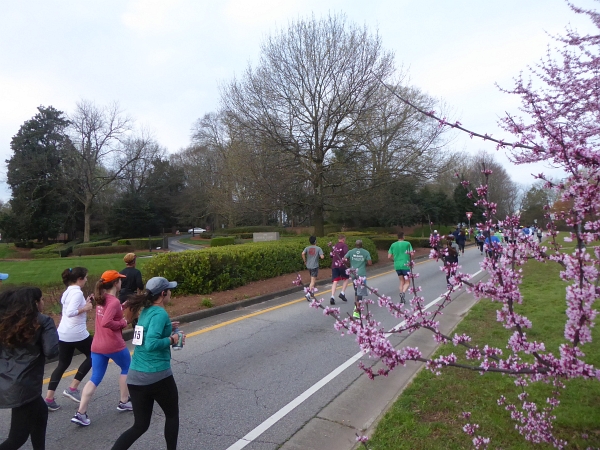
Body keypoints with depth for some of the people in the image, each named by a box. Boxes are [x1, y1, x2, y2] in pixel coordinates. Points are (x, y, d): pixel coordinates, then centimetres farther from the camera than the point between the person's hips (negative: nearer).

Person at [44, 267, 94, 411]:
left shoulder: (68, 292, 11)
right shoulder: (77, 292, -18)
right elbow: (70, 312, -29)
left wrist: (86, 303, 12)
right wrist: (85, 308, -15)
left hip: (63, 334, 9)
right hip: (77, 334, -9)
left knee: (63, 364, 16)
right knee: (92, 356, 12)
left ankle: (49, 398, 15)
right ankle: (72, 388, 11)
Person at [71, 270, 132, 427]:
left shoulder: (101, 299, 7)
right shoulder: (114, 302, -19)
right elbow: (106, 322, -31)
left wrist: (121, 307, 13)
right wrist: (123, 322, -16)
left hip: (97, 346, 7)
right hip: (114, 345, -7)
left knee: (95, 379, 11)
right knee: (127, 368, 17)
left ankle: (80, 413, 6)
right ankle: (124, 402, 27)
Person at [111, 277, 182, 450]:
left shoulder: (145, 311, 7)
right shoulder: (160, 313, -18)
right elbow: (151, 344, -28)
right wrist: (171, 339, -14)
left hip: (135, 377, 7)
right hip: (157, 376, -7)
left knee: (140, 425, 17)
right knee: (172, 415, 19)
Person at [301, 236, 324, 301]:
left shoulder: (307, 248, 2)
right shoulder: (318, 248, -7)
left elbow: (303, 253, -14)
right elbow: (322, 257, -15)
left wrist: (305, 261, -2)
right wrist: (322, 255, 9)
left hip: (308, 266, 5)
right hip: (315, 266, -5)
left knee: (312, 279, 24)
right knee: (313, 281, -5)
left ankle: (311, 291, 27)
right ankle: (308, 294, -17)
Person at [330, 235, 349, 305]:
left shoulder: (334, 246, 18)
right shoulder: (344, 245, -1)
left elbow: (331, 256, 19)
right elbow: (346, 254, -18)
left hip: (334, 265, 5)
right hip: (342, 265, -5)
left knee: (335, 281, 0)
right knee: (346, 278, 15)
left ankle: (332, 297, -12)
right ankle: (342, 293, 5)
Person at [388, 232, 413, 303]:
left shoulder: (393, 245, 5)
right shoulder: (407, 244, -4)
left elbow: (389, 257, 3)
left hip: (397, 266, 4)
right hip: (405, 265, -4)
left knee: (402, 281, 17)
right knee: (407, 282, 4)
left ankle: (401, 296, 11)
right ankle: (403, 293, -22)